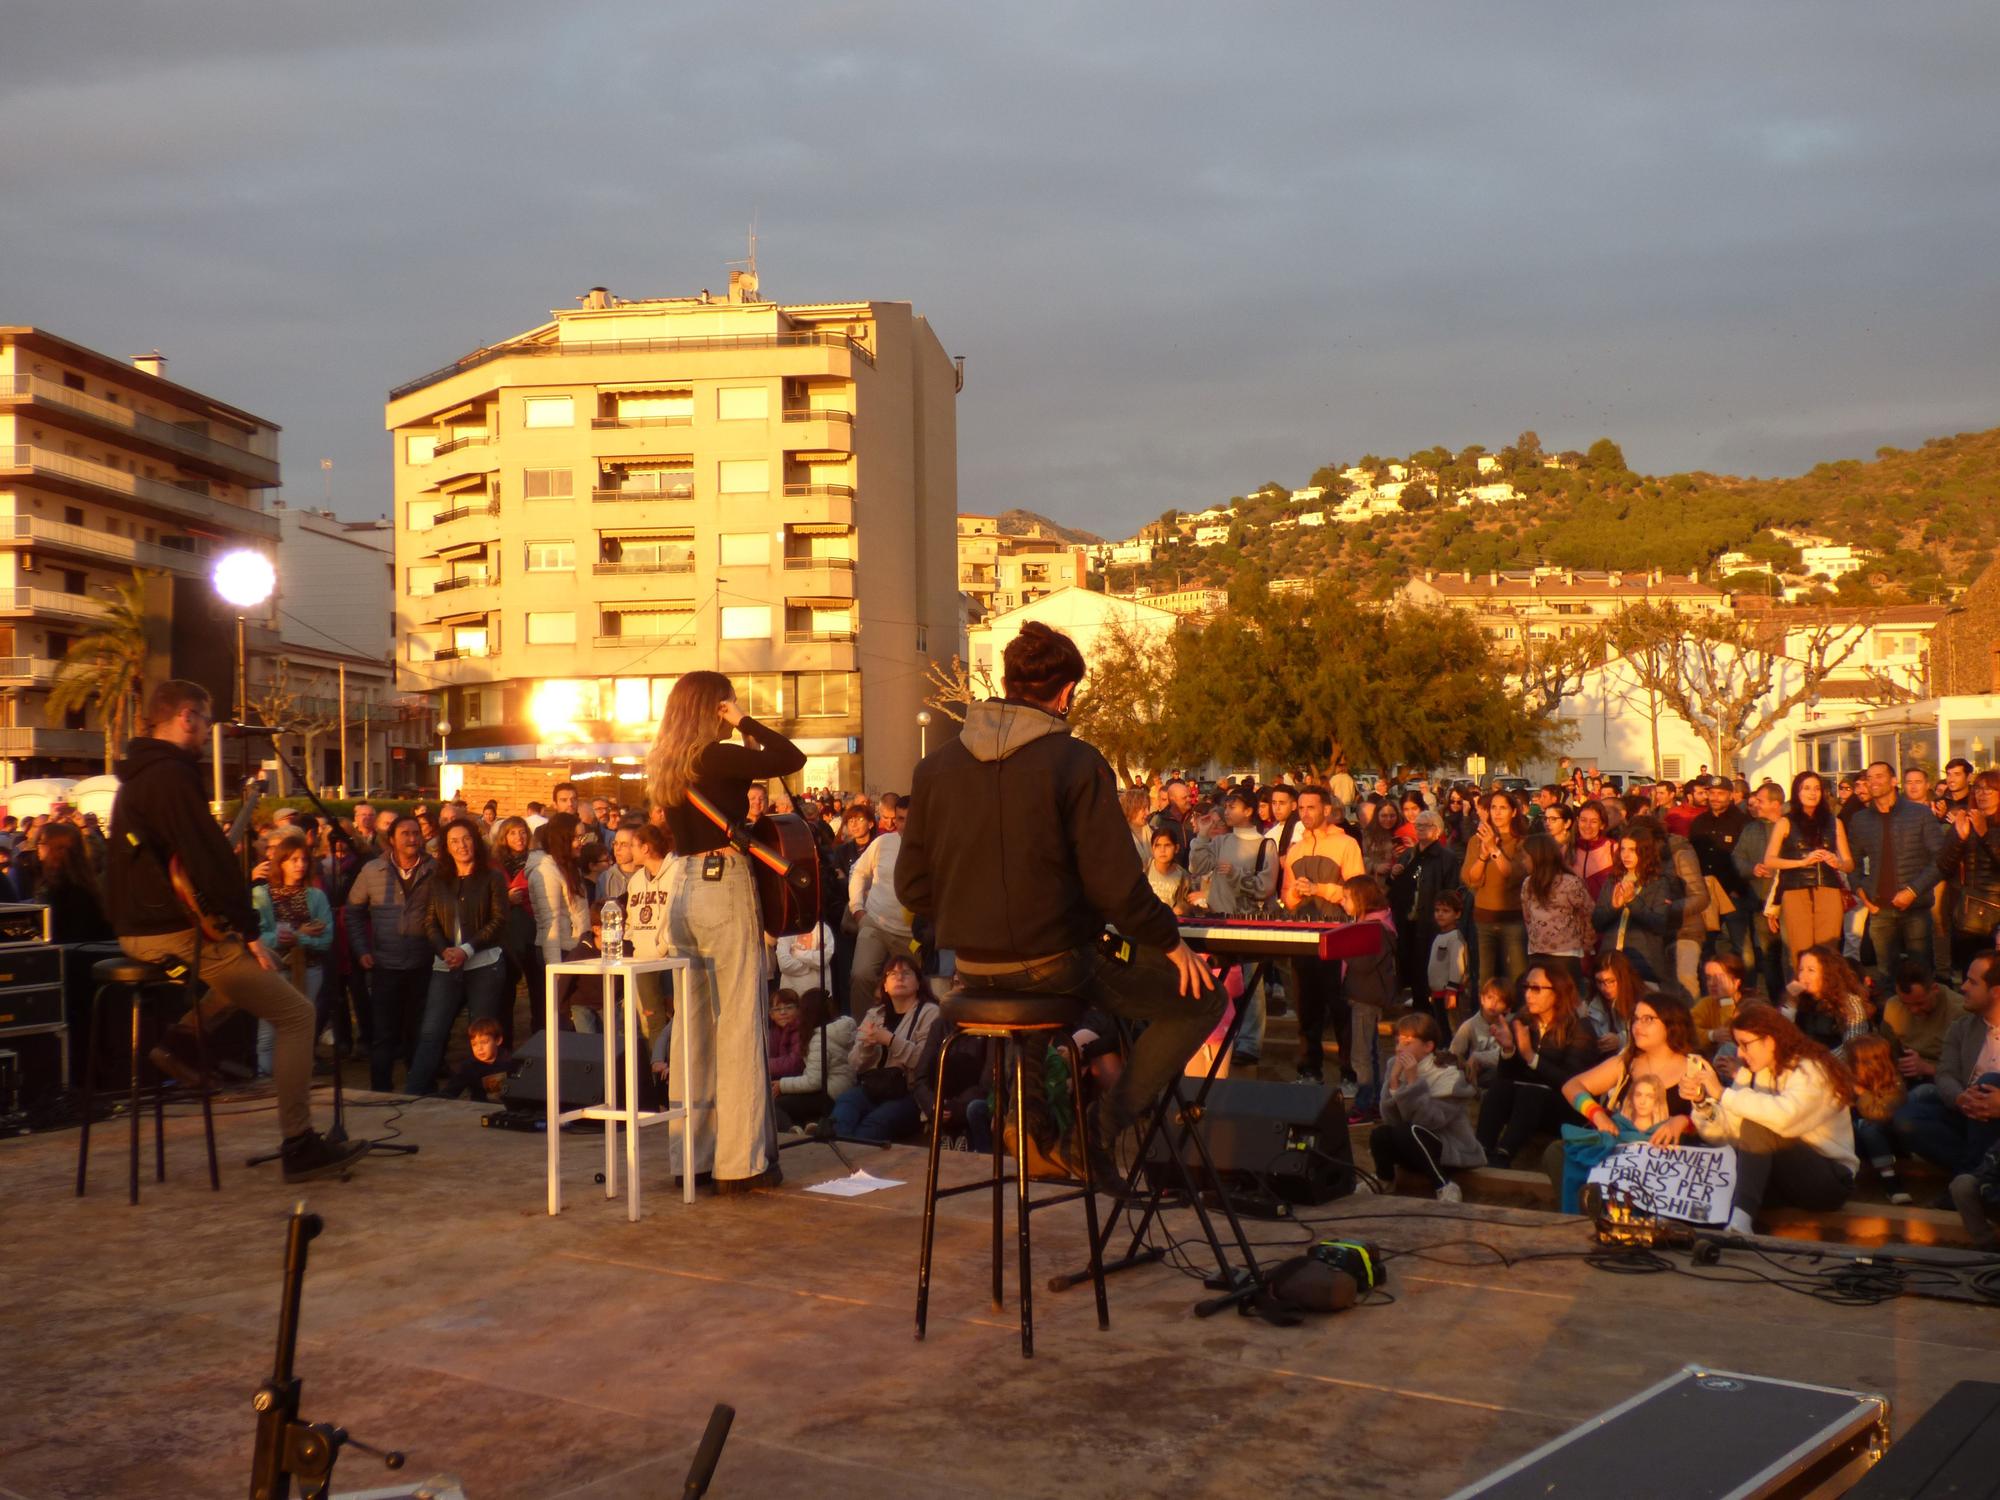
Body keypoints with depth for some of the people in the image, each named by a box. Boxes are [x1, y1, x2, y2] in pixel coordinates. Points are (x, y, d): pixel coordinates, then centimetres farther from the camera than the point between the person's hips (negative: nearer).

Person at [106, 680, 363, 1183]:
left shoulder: (137, 776, 16)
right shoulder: (172, 775, -16)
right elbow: (209, 860, -21)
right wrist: (249, 929, -15)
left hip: (138, 929, 10)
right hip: (177, 933, -10)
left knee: (264, 965, 29)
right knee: (295, 1012, -8)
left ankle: (183, 1036, 12)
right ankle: (298, 1144, -10)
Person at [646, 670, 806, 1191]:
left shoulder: (666, 765, 11)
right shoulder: (719, 758, -12)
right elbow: (793, 759, -15)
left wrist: (743, 740, 16)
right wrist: (745, 724, -7)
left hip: (681, 888, 8)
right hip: (724, 887, -8)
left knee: (691, 1019, 12)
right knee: (739, 1021, -3)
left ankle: (691, 1154, 18)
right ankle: (741, 1161, -2)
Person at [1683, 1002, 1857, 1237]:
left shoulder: (1810, 1070, -13)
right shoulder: (1751, 1074, 9)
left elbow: (1784, 1116, -35)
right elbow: (1722, 1134, 3)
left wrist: (1723, 1094, -29)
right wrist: (1701, 1102, -15)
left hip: (1830, 1183, -6)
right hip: (1782, 1181, 6)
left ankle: (1740, 1221, -43)